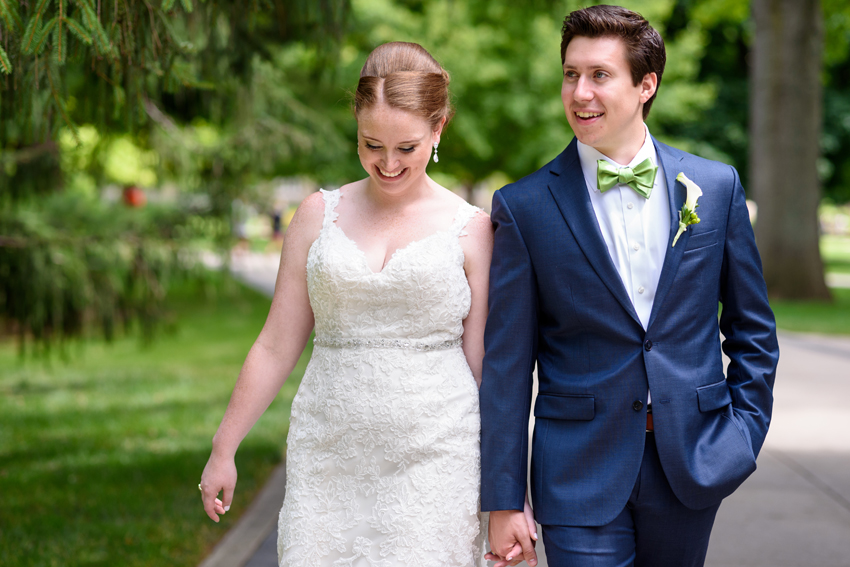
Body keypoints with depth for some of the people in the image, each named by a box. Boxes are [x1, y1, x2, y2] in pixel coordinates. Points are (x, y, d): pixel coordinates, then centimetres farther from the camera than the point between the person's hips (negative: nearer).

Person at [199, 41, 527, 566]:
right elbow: (276, 346, 11)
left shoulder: (471, 229, 1)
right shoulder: (320, 214, 7)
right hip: (329, 458, 2)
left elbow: (486, 365, 3)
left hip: (435, 460, -2)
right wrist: (223, 449, 11)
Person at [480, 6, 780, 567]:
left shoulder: (716, 187, 2)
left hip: (692, 460, 3)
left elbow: (752, 328, 11)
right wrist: (503, 501, -6)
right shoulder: (524, 207, -5)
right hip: (580, 474, -2)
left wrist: (744, 436, 2)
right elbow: (507, 364, -4)